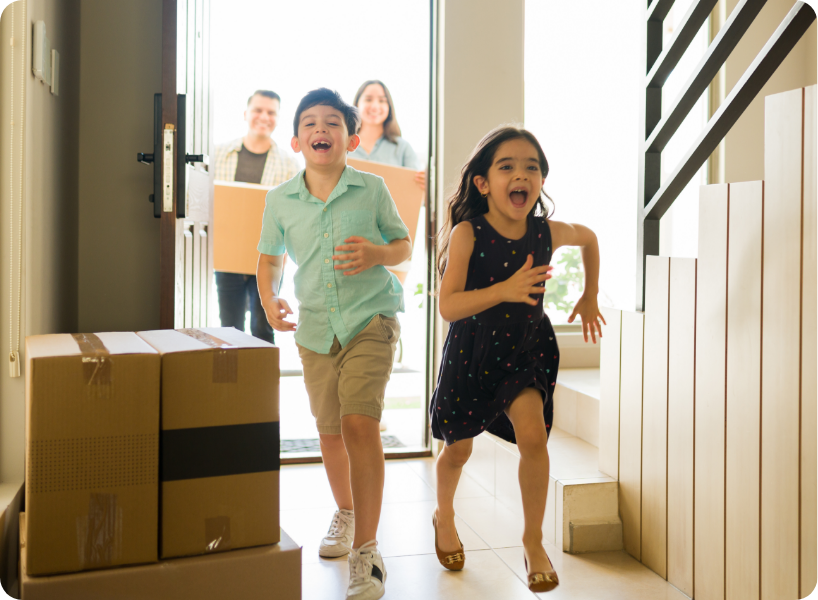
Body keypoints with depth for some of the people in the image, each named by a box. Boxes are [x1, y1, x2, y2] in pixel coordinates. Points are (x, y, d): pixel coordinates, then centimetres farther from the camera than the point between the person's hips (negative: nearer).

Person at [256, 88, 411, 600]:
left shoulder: (372, 189, -3)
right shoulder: (280, 199, 3)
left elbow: (404, 244, 5)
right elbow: (270, 258, 14)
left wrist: (377, 255, -17)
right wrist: (269, 301, -5)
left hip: (371, 318, -3)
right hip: (315, 326, 4)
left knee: (360, 422, -18)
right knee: (330, 429, 15)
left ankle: (367, 549, -10)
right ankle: (345, 513, 42)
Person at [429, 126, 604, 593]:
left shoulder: (548, 232, -13)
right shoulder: (467, 233, -22)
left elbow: (589, 238, 11)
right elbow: (448, 306, -29)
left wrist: (590, 298, 14)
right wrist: (505, 290, -43)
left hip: (526, 348, 2)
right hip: (472, 351, -1)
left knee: (532, 434, -18)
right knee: (459, 449, 14)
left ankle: (534, 541, 4)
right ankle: (445, 517, 46)